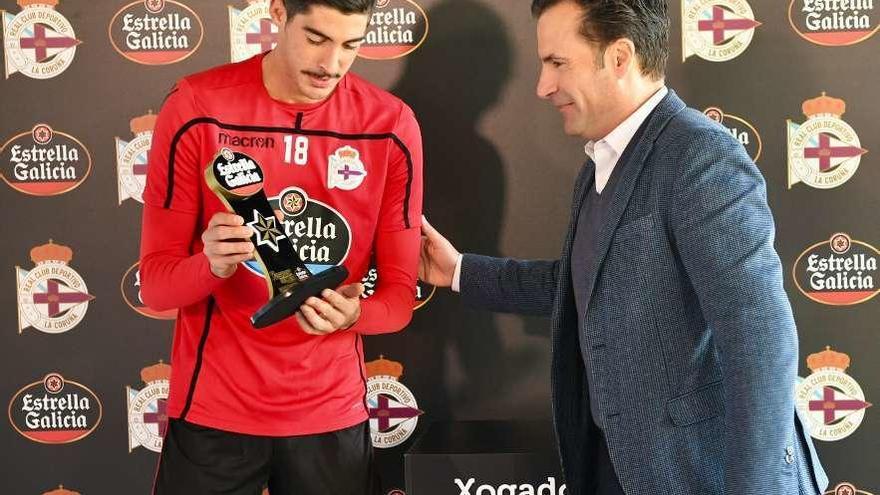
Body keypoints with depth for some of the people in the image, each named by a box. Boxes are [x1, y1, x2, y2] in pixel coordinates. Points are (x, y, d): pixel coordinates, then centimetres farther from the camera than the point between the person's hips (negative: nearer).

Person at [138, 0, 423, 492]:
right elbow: (155, 282, -8)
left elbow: (400, 294, -2)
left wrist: (351, 313, -23)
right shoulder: (196, 110, -10)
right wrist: (212, 265, -29)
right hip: (212, 412, -1)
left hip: (331, 414, 1)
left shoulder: (392, 127, -6)